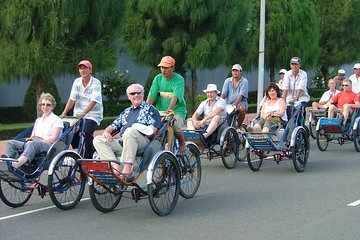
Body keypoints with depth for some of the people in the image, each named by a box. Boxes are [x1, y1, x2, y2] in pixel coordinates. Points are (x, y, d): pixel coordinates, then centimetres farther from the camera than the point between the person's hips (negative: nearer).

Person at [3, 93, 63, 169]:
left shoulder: (57, 120, 8)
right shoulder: (38, 120, 29)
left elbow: (53, 139, -3)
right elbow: (32, 136, 21)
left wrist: (40, 140, -11)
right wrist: (30, 139, -1)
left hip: (49, 146, -7)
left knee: (32, 144, -41)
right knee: (11, 143, -16)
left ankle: (19, 163, -68)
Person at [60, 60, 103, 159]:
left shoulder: (96, 83, -9)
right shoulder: (77, 82, 6)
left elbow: (93, 101, -20)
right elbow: (72, 99, 0)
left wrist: (83, 113, -33)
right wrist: (64, 113, -13)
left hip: (93, 114, -5)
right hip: (78, 115, 5)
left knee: (87, 133, -24)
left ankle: (88, 158, -15)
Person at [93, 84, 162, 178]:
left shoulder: (150, 109, 17)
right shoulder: (125, 112, 33)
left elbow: (153, 130, 4)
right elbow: (113, 126, 29)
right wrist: (106, 132, 7)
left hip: (143, 140, -6)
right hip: (121, 141, 6)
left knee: (130, 131, -39)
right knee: (98, 140, -14)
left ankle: (127, 170, -44)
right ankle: (116, 168, -31)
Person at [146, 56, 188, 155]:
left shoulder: (179, 80, -7)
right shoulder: (158, 78, 6)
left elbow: (175, 96, -24)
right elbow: (151, 96, -1)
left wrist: (170, 108, -40)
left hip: (177, 110, -4)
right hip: (161, 111, 4)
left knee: (175, 126, -31)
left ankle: (182, 145, -1)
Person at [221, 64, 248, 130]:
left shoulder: (244, 81, -2)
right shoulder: (227, 81, 10)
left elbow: (241, 95, -15)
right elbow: (223, 93, 0)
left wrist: (235, 104, -29)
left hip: (241, 103, -3)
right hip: (228, 103, 3)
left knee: (242, 109, -36)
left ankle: (239, 127, -16)